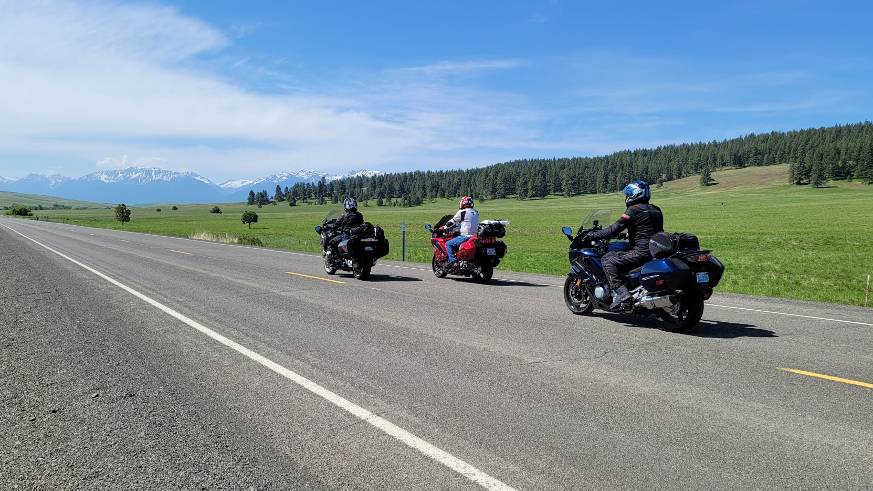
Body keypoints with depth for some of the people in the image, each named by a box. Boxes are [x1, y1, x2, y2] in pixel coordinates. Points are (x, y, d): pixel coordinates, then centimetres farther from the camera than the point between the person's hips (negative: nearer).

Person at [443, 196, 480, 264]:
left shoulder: (462, 212, -8)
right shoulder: (476, 212, 16)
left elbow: (452, 222, 1)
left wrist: (445, 227, 18)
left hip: (465, 237, -8)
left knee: (448, 244, 0)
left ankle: (452, 261, -12)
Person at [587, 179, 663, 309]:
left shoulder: (633, 210, -9)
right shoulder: (656, 210, 17)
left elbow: (615, 229, -12)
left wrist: (593, 235, -4)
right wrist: (629, 235, 39)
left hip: (641, 252, -9)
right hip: (657, 251, 9)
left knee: (608, 260, -9)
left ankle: (620, 292, -23)